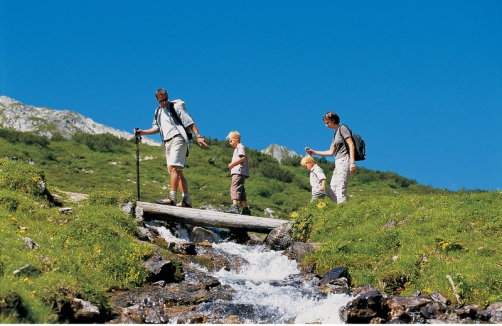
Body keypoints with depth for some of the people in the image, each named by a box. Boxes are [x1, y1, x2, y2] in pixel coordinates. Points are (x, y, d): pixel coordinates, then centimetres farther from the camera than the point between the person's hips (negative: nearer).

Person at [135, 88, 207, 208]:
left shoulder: (175, 107, -2)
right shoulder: (158, 112, 19)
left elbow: (190, 122, -6)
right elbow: (156, 128, 17)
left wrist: (198, 136, -13)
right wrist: (143, 132, 2)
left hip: (177, 139, -8)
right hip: (167, 143, 8)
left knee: (173, 168, -20)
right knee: (178, 172, 6)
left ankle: (172, 197, -27)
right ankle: (186, 200, 7)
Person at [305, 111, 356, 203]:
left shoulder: (342, 128, -3)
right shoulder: (335, 134, 22)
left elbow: (351, 145, -11)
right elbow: (331, 152, 24)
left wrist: (352, 162, -20)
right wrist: (314, 152, 20)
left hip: (344, 161, -10)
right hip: (338, 163, 10)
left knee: (340, 190, -18)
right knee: (331, 192, 5)